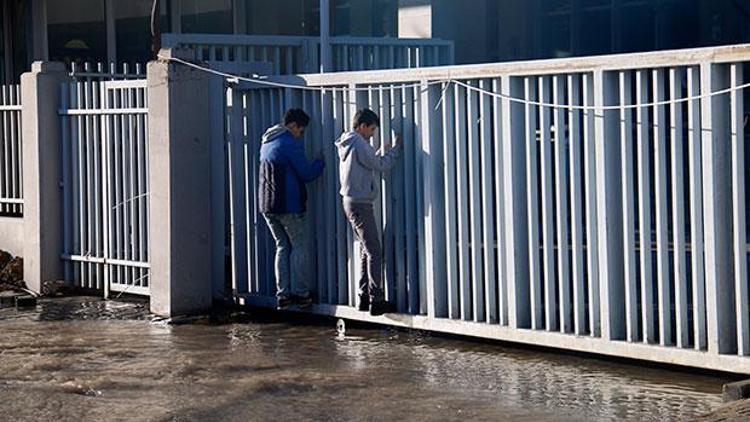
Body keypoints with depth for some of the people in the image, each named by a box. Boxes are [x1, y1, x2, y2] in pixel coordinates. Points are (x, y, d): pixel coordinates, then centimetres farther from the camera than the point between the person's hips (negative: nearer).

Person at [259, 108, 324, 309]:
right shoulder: (290, 144, -13)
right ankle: (302, 293, 1)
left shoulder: (267, 143, 14)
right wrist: (320, 161, 6)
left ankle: (282, 295, 8)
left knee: (282, 247, 12)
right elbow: (307, 174, -12)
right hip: (289, 205, -8)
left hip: (267, 205, 8)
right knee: (300, 247, 2)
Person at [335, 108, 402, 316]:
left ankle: (364, 297, 16)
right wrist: (396, 147, 0)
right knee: (374, 252, -8)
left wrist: (384, 151, 9)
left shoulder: (346, 144, 14)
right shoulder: (359, 144, -16)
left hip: (351, 201, 10)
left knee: (366, 250, 15)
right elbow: (381, 165, -12)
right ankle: (376, 300, -10)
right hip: (360, 203, -10)